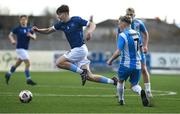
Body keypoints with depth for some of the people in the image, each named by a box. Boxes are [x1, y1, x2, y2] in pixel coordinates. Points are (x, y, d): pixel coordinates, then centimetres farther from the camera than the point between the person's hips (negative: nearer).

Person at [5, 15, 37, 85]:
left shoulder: (29, 29, 7)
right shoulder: (17, 29, -6)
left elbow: (34, 37, 6)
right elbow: (10, 35, 1)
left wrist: (31, 35, -15)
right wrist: (12, 40, -18)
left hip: (25, 49, 6)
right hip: (20, 48, -6)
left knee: (17, 64, 19)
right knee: (28, 63, -14)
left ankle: (8, 74, 39)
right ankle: (28, 80, -8)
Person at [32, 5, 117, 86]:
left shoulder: (76, 20, -9)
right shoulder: (61, 24, 9)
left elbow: (92, 24, -6)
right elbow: (48, 30, 14)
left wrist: (90, 31, -27)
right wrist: (38, 30, -2)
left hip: (80, 49, -7)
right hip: (75, 50, 7)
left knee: (59, 63, -13)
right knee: (89, 76, 4)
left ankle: (82, 72, -9)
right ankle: (112, 81, 12)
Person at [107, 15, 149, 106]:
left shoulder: (122, 35, -14)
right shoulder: (136, 34, 6)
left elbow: (118, 52, -20)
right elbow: (140, 49, 16)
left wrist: (110, 60, -6)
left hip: (126, 65, -5)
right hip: (137, 64, 5)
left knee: (120, 81, 23)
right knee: (134, 85, 12)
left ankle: (121, 100, 31)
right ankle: (141, 92, -21)